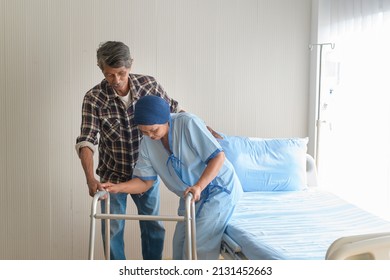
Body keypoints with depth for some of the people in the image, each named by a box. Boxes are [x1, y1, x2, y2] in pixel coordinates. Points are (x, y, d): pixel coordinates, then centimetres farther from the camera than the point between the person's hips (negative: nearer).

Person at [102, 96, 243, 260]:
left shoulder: (188, 123, -24)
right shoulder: (147, 143, -6)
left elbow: (218, 156, -24)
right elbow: (145, 181, -4)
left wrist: (198, 187, -36)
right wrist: (118, 188, -22)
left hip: (219, 189, -7)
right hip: (191, 195, 7)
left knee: (198, 246, -10)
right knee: (180, 243, 10)